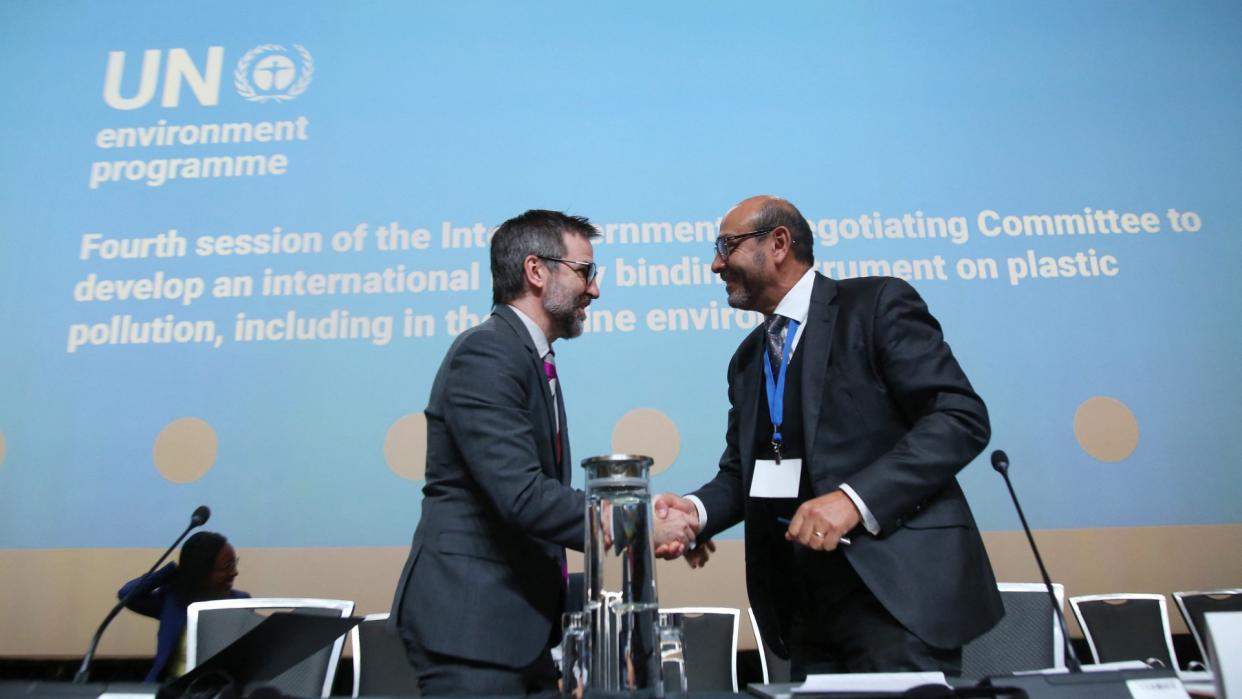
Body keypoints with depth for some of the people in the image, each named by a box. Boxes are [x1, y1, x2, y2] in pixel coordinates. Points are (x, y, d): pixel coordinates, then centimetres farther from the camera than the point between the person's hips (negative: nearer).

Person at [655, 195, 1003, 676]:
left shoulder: (878, 305, -5)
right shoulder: (747, 360, 16)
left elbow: (962, 418, -13)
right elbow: (740, 471, 15)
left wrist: (855, 498, -23)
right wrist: (697, 510, -7)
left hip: (898, 586, -6)